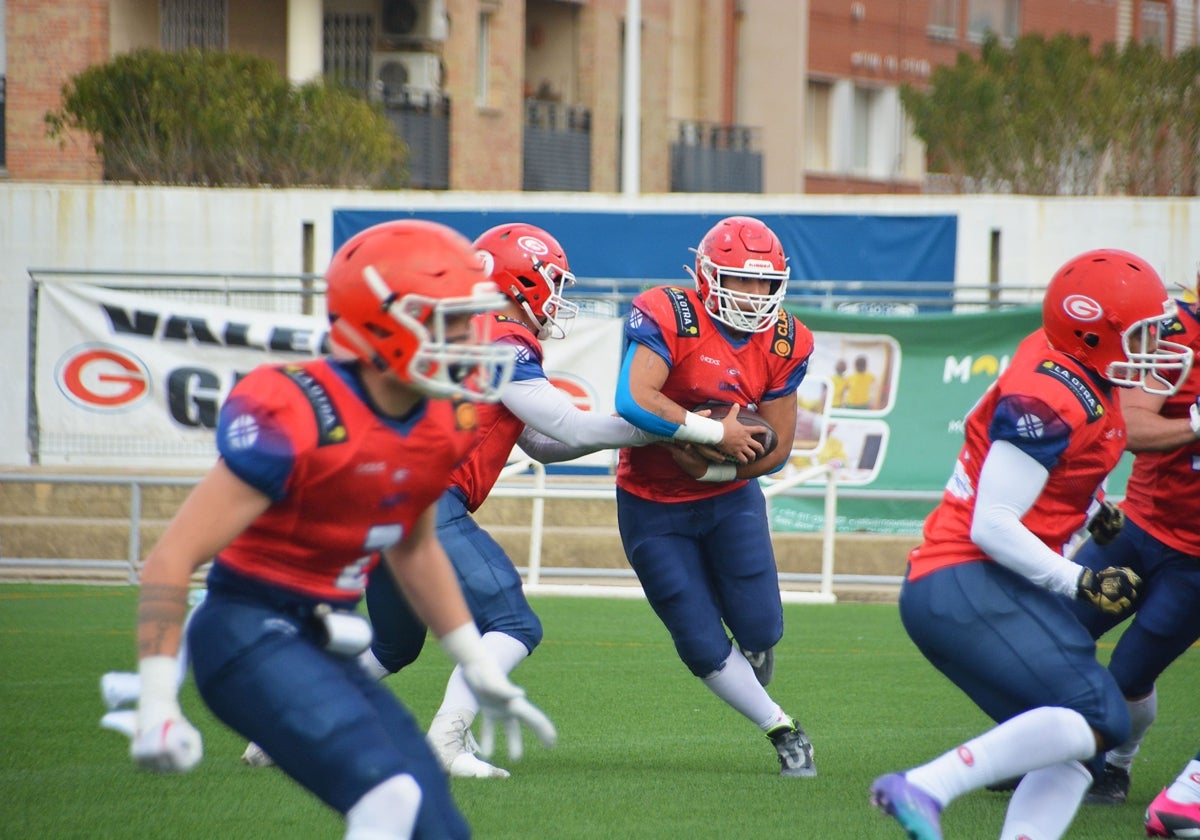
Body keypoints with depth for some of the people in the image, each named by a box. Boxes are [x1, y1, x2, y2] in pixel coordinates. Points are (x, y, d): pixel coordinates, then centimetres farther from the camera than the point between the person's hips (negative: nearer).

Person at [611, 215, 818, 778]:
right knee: (703, 645, -3)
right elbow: (634, 401, -37)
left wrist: (707, 465, -20)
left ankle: (752, 649, 33)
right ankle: (781, 729, 16)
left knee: (760, 630, -5)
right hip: (654, 507, -3)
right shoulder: (666, 318, -22)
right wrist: (717, 434, -29)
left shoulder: (785, 343, -7)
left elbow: (775, 450, -5)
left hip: (731, 498, 3)